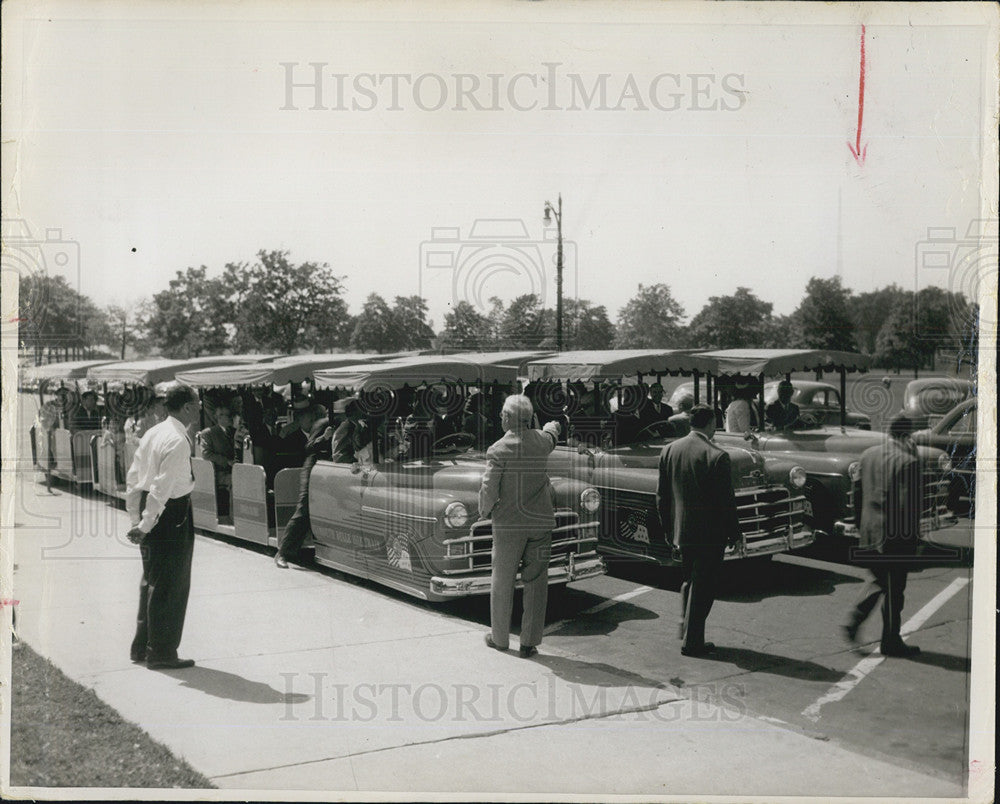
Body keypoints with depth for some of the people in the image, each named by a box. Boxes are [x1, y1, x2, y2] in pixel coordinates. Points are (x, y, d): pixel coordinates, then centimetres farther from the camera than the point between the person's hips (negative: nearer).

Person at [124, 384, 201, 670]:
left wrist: (136, 519, 17)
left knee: (151, 581, 19)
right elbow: (162, 488, -23)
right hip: (172, 515, -9)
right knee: (171, 585, 2)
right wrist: (145, 525, -18)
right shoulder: (178, 441, -19)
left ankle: (141, 647, 30)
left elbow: (133, 479, 13)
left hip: (150, 512, 9)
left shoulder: (152, 434, 9)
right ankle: (161, 653, 12)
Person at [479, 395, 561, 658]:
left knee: (503, 582, 11)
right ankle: (529, 642, 13)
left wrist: (485, 512, 5)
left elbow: (489, 490, -15)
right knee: (536, 583, 9)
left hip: (508, 523, -3)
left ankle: (500, 638, 23)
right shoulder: (541, 441, -1)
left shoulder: (498, 450, -14)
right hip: (541, 521, 3)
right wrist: (553, 425, 48)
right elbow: (551, 434, 24)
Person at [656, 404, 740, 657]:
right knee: (702, 586, 5)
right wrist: (733, 533, -3)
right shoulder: (716, 456, -17)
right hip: (710, 533, -5)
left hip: (681, 530, 5)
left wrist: (668, 529, 15)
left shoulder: (669, 450, 0)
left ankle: (685, 627, 26)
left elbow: (661, 495, 6)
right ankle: (692, 641, 11)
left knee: (688, 580, 23)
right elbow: (726, 500, -14)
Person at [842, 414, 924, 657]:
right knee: (893, 589, 6)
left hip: (869, 531, 6)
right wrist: (913, 535, -8)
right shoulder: (908, 461, -17)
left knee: (880, 580, 23)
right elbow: (908, 504, -19)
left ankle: (854, 620, 11)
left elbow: (857, 491, 10)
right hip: (896, 536, -6)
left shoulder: (868, 454, 4)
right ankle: (891, 642, 16)